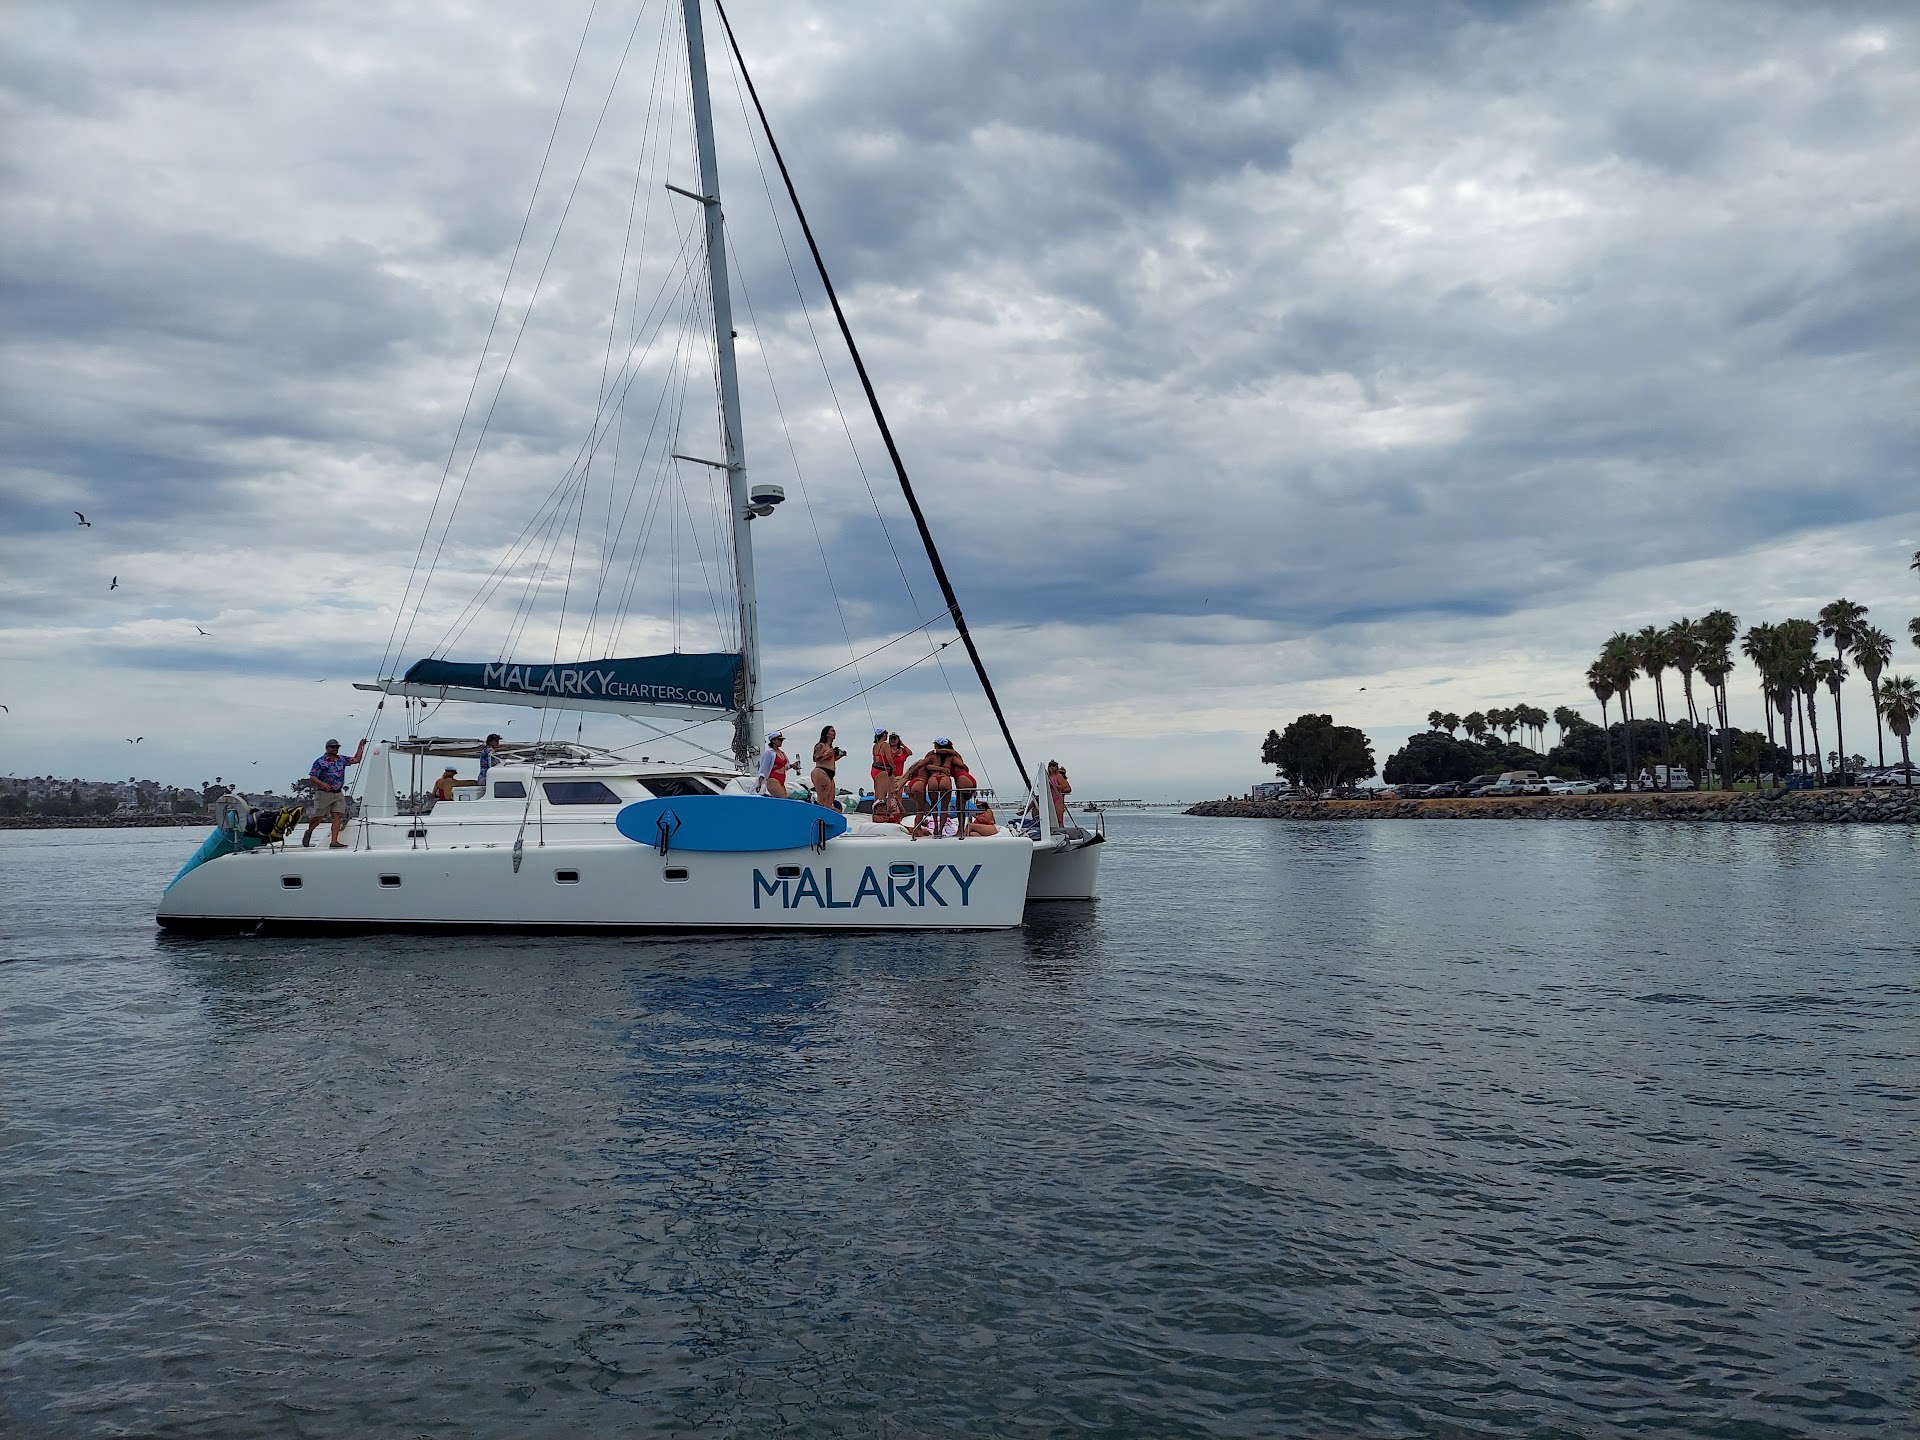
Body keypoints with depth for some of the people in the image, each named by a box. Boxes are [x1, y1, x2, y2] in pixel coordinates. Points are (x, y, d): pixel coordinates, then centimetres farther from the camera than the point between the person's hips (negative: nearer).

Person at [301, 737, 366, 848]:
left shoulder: (341, 759, 13)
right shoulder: (320, 762, -3)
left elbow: (356, 759, 19)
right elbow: (312, 776, -8)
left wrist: (361, 746, 13)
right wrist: (321, 783, -25)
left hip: (338, 794, 4)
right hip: (324, 793, -4)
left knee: (338, 816, -8)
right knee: (318, 817, 1)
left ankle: (334, 842, -11)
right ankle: (308, 832, 30)